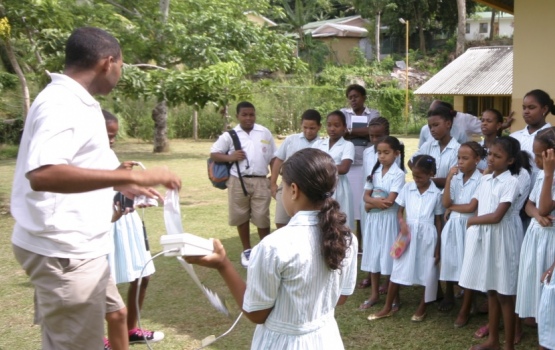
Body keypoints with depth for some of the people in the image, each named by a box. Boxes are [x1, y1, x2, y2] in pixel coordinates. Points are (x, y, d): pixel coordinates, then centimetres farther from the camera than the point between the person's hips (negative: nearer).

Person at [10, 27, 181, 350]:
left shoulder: (75, 101, 11)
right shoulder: (61, 104, -20)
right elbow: (42, 174, -37)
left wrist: (120, 185, 32)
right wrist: (132, 175, -38)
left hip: (78, 246, 10)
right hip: (64, 251, -10)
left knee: (112, 312, 24)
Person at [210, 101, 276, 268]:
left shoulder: (265, 133, 6)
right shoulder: (230, 135, 2)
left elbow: (273, 157, 11)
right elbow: (213, 154, 3)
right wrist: (230, 157, -13)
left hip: (260, 181, 0)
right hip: (238, 181, 0)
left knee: (262, 217, 0)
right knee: (242, 217, 10)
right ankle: (246, 250, 24)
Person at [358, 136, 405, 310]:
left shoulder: (398, 174, -11)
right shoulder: (374, 172, 7)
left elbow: (390, 201, -18)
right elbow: (366, 195, 2)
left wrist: (371, 205, -9)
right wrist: (377, 201, -18)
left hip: (388, 219, -5)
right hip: (373, 218, 5)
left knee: (388, 254, 4)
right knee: (373, 254, 9)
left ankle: (387, 286, 20)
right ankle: (374, 294, 16)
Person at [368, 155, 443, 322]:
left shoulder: (436, 194, -3)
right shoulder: (408, 188, 1)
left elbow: (438, 221, 2)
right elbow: (399, 210, 7)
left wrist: (438, 247, 2)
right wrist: (402, 222, -16)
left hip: (427, 236, -1)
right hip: (408, 233, 2)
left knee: (426, 273, 9)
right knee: (398, 270, 5)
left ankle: (422, 308, 26)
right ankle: (388, 307, 16)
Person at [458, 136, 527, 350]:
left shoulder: (511, 182, -12)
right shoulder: (485, 179, 9)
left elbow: (496, 216, -17)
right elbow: (472, 206, 10)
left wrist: (472, 221, -7)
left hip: (500, 238, -7)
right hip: (482, 237, 7)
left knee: (504, 294, 1)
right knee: (491, 290, 15)